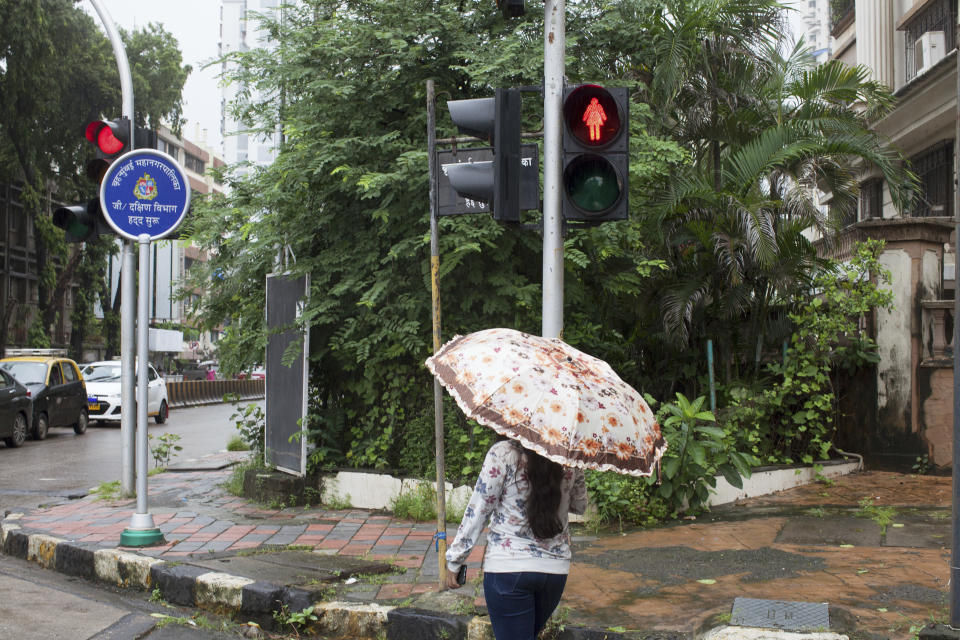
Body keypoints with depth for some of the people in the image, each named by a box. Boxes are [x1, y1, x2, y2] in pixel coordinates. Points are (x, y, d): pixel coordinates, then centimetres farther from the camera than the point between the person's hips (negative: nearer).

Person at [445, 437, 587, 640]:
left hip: (507, 566, -4)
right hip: (556, 568, 4)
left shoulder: (502, 453, -11)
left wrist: (454, 559, 0)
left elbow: (478, 510, -8)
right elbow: (579, 506, 16)